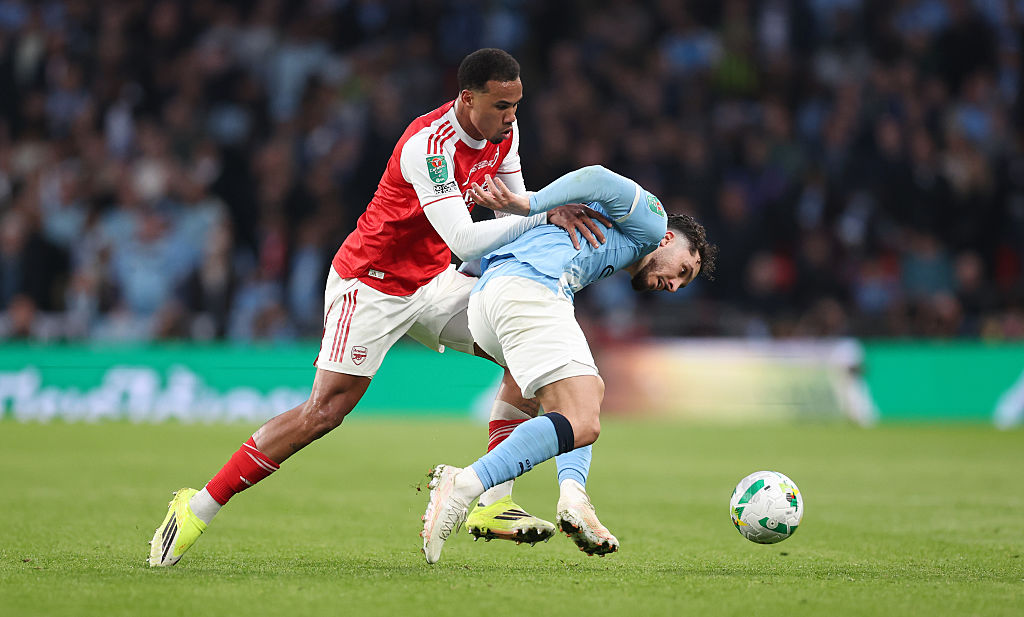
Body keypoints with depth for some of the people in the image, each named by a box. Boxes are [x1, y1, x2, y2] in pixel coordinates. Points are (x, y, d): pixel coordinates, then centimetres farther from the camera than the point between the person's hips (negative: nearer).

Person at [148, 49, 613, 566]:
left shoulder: (504, 131, -3)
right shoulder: (429, 144, -30)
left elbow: (517, 207, 8)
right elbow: (464, 241, -35)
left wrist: (553, 215, -14)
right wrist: (546, 214, -32)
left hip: (431, 282, 8)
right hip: (370, 285, -8)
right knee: (324, 411, -14)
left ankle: (492, 503, -3)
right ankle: (198, 508, -4)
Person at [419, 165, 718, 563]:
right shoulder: (650, 223, 17)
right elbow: (597, 179, 1)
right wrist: (527, 204, -1)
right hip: (530, 289, -9)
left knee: (591, 391, 24)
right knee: (582, 424, -17)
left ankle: (573, 497, -1)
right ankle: (464, 485, -34)